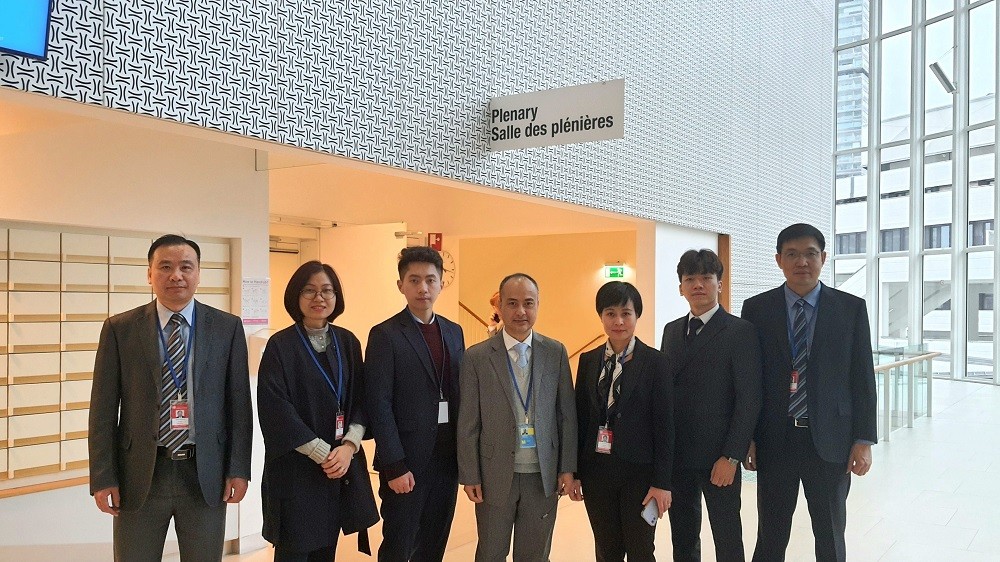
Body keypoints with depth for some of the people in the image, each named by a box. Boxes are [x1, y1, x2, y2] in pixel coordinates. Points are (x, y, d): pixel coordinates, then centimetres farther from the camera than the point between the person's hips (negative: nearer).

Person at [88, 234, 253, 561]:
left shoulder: (227, 328, 2)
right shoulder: (119, 329, 1)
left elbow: (239, 402, 2)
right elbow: (104, 409, 1)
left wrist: (238, 469, -1)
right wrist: (103, 477, -3)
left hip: (205, 474, 1)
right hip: (139, 475, 0)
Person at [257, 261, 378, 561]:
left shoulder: (348, 342, 6)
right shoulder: (280, 345, -8)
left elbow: (361, 399, 5)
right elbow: (276, 410, -13)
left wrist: (349, 446, -11)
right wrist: (323, 453, -14)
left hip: (343, 462, 4)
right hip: (296, 467, -4)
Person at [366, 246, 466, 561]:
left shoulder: (454, 332, 9)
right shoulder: (385, 335, -9)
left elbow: (460, 393, 11)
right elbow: (379, 405, -13)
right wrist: (395, 466, -17)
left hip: (448, 456, 5)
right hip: (407, 459, -5)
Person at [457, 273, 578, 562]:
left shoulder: (556, 353, 1)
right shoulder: (476, 357, -5)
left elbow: (567, 414, 3)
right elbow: (468, 423, -3)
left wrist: (568, 468, 1)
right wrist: (470, 476, -4)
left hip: (544, 475, 1)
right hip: (496, 475, -1)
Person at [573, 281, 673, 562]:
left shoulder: (654, 362, -6)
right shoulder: (588, 361, 5)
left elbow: (664, 425, -8)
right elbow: (580, 418, 7)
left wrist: (662, 482, -11)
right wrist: (574, 472, 5)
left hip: (638, 471, -3)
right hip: (596, 470, 3)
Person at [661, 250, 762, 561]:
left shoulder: (741, 331, -7)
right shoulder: (672, 330, 11)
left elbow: (749, 399, -11)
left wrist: (731, 457, -16)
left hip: (718, 458, -5)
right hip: (676, 454, 5)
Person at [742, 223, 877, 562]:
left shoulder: (851, 308, 1)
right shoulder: (756, 309, 1)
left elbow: (863, 378, 1)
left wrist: (864, 440, -4)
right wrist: (747, 437, -1)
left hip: (830, 440, 0)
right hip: (774, 441, 0)